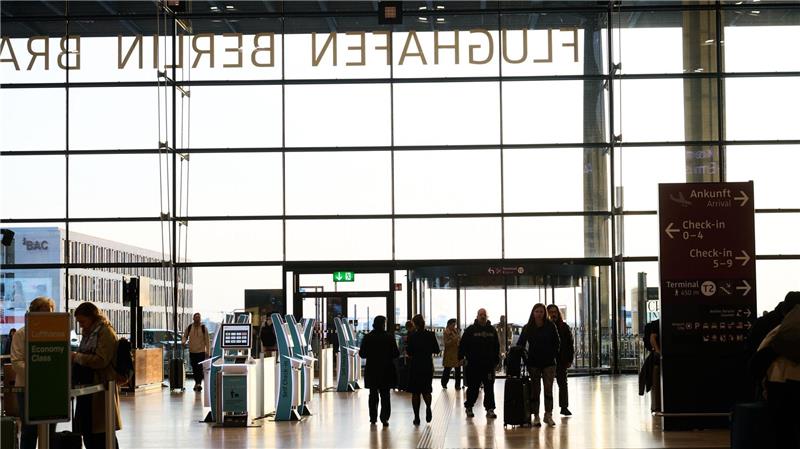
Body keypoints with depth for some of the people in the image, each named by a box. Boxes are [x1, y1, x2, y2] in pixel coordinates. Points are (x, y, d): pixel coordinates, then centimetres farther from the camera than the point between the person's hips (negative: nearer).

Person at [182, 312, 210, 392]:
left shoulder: (203, 328, -2)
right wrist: (184, 341, -7)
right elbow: (185, 336, 17)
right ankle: (197, 383, 22)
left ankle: (199, 383, -14)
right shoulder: (189, 328, 3)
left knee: (200, 368, -11)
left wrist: (208, 352, -6)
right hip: (192, 351, 3)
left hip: (201, 351, -3)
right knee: (194, 369, 10)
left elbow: (207, 340, -1)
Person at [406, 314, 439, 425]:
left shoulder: (412, 336, -11)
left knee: (415, 392, 7)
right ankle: (428, 407, -12)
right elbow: (436, 350, 2)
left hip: (415, 367, -2)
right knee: (426, 390, 16)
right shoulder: (430, 335, -3)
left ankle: (417, 417, 5)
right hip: (428, 366, 2)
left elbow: (409, 353, -12)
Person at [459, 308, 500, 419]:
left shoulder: (492, 330, 10)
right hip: (473, 364, -2)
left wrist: (496, 360, 10)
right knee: (473, 388, 5)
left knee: (489, 388, 1)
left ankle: (490, 409, 5)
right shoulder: (470, 330, 0)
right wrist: (461, 357, -9)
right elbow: (463, 345, -1)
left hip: (488, 364, 2)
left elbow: (496, 346, 14)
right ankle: (469, 407, 19)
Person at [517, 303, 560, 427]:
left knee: (548, 388, -3)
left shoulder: (550, 326, 1)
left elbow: (556, 343, 4)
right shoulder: (527, 328, 2)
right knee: (535, 389, 3)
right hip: (533, 363, 1)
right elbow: (520, 344, 4)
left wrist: (554, 356, -5)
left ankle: (548, 415, 3)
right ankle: (536, 416, 6)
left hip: (548, 362, -1)